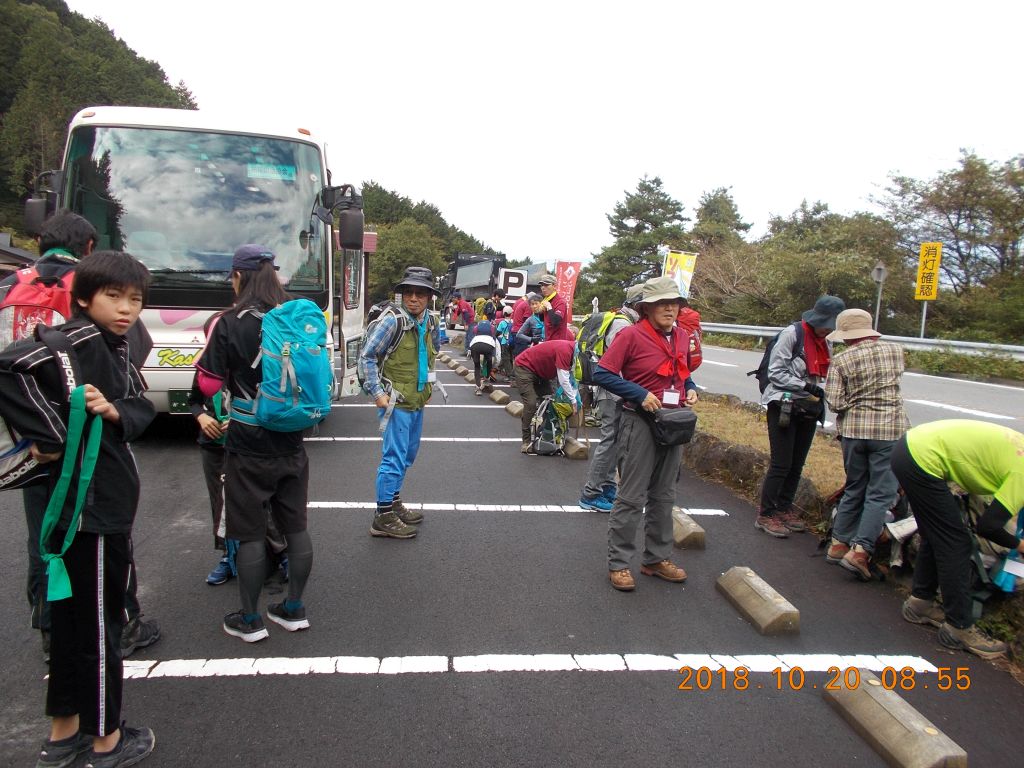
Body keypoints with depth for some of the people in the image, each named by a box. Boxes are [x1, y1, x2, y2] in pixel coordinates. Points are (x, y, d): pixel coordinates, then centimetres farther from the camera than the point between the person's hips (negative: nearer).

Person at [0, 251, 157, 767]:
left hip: (108, 502, 9)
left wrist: (114, 411, -16)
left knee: (72, 618, 18)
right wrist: (53, 437, -24)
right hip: (91, 507, -9)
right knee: (99, 625, 5)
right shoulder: (80, 338, -16)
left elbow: (142, 409, 5)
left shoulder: (115, 346, 11)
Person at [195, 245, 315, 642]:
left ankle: (249, 620, 18)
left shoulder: (230, 325, -12)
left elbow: (209, 384, -7)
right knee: (296, 526, 13)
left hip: (248, 448, -5)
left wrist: (204, 356, 9)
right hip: (291, 444, 5)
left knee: (249, 532, 7)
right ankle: (293, 609, 26)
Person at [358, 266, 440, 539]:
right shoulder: (393, 321, -16)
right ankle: (383, 517, 4)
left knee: (408, 455, 18)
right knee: (394, 458, -6)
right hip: (397, 402, -8)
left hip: (417, 402, 8)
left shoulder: (429, 324, 6)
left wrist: (429, 385, 17)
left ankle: (394, 503, 34)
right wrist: (377, 393, -16)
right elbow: (367, 355, -14)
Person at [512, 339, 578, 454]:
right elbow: (564, 380, -31)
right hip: (524, 367, -10)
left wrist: (575, 398, -4)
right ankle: (527, 441, -11)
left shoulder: (572, 350, -1)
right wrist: (573, 401, -24)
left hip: (540, 371, 10)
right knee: (531, 404, -18)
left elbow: (571, 379, 3)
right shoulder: (564, 350, -31)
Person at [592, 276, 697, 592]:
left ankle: (657, 558, 29)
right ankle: (619, 563, 12)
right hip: (640, 422, -7)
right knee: (632, 497, -1)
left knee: (664, 495, 15)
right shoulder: (631, 335, -13)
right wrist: (641, 394, -21)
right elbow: (602, 373, -15)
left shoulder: (680, 337, 8)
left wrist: (691, 388, 3)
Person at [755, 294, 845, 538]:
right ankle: (765, 515, 3)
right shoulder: (792, 334, -9)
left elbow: (822, 378, 20)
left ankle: (784, 509, 25)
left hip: (808, 410, 7)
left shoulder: (825, 344, 14)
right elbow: (775, 372, -12)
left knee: (797, 465, 12)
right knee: (781, 464, -7)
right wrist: (805, 386, -17)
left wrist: (820, 391, -2)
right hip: (784, 407, -7)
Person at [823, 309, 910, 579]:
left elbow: (835, 403, -9)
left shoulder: (840, 361, -5)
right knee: (881, 494, 2)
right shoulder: (895, 350, 1)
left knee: (854, 489, 17)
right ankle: (859, 551, -6)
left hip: (854, 430, 2)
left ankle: (838, 543, 24)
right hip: (889, 431, -1)